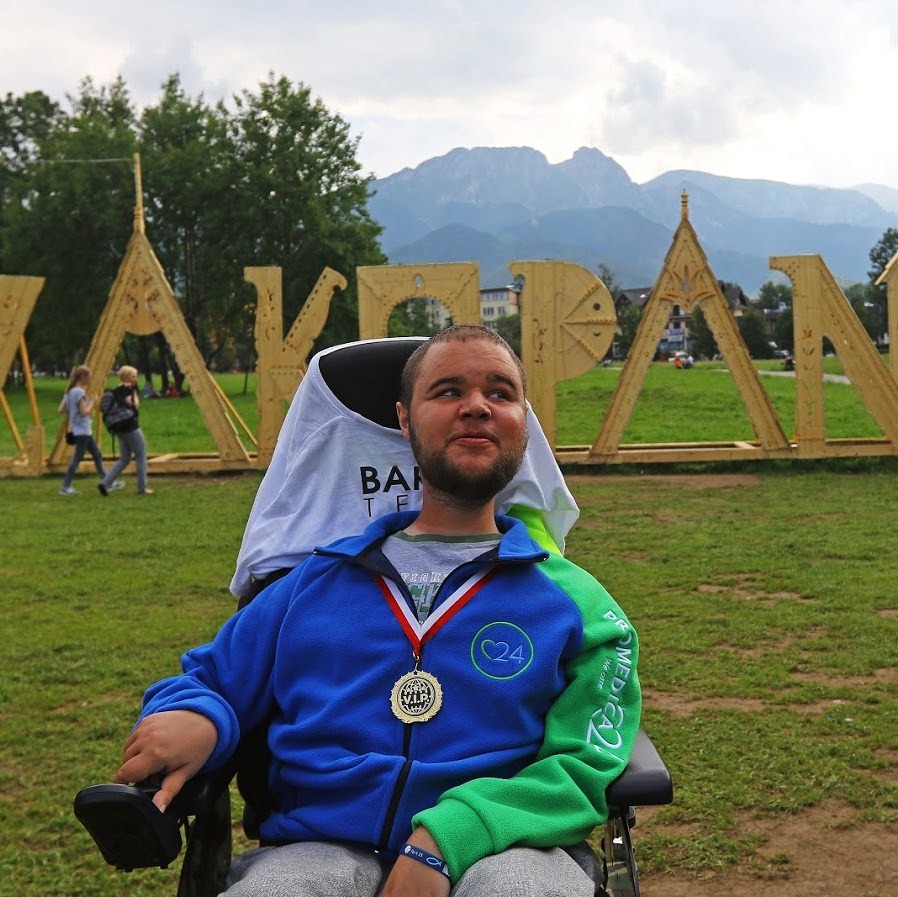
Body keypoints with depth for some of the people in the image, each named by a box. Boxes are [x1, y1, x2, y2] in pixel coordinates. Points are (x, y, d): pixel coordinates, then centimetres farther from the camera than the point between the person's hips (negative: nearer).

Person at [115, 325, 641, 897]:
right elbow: (207, 680, 23)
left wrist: (446, 838, -19)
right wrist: (193, 717, -4)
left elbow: (584, 764, -2)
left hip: (496, 849, -2)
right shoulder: (318, 579, 17)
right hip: (322, 847, 2)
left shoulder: (574, 601, 9)